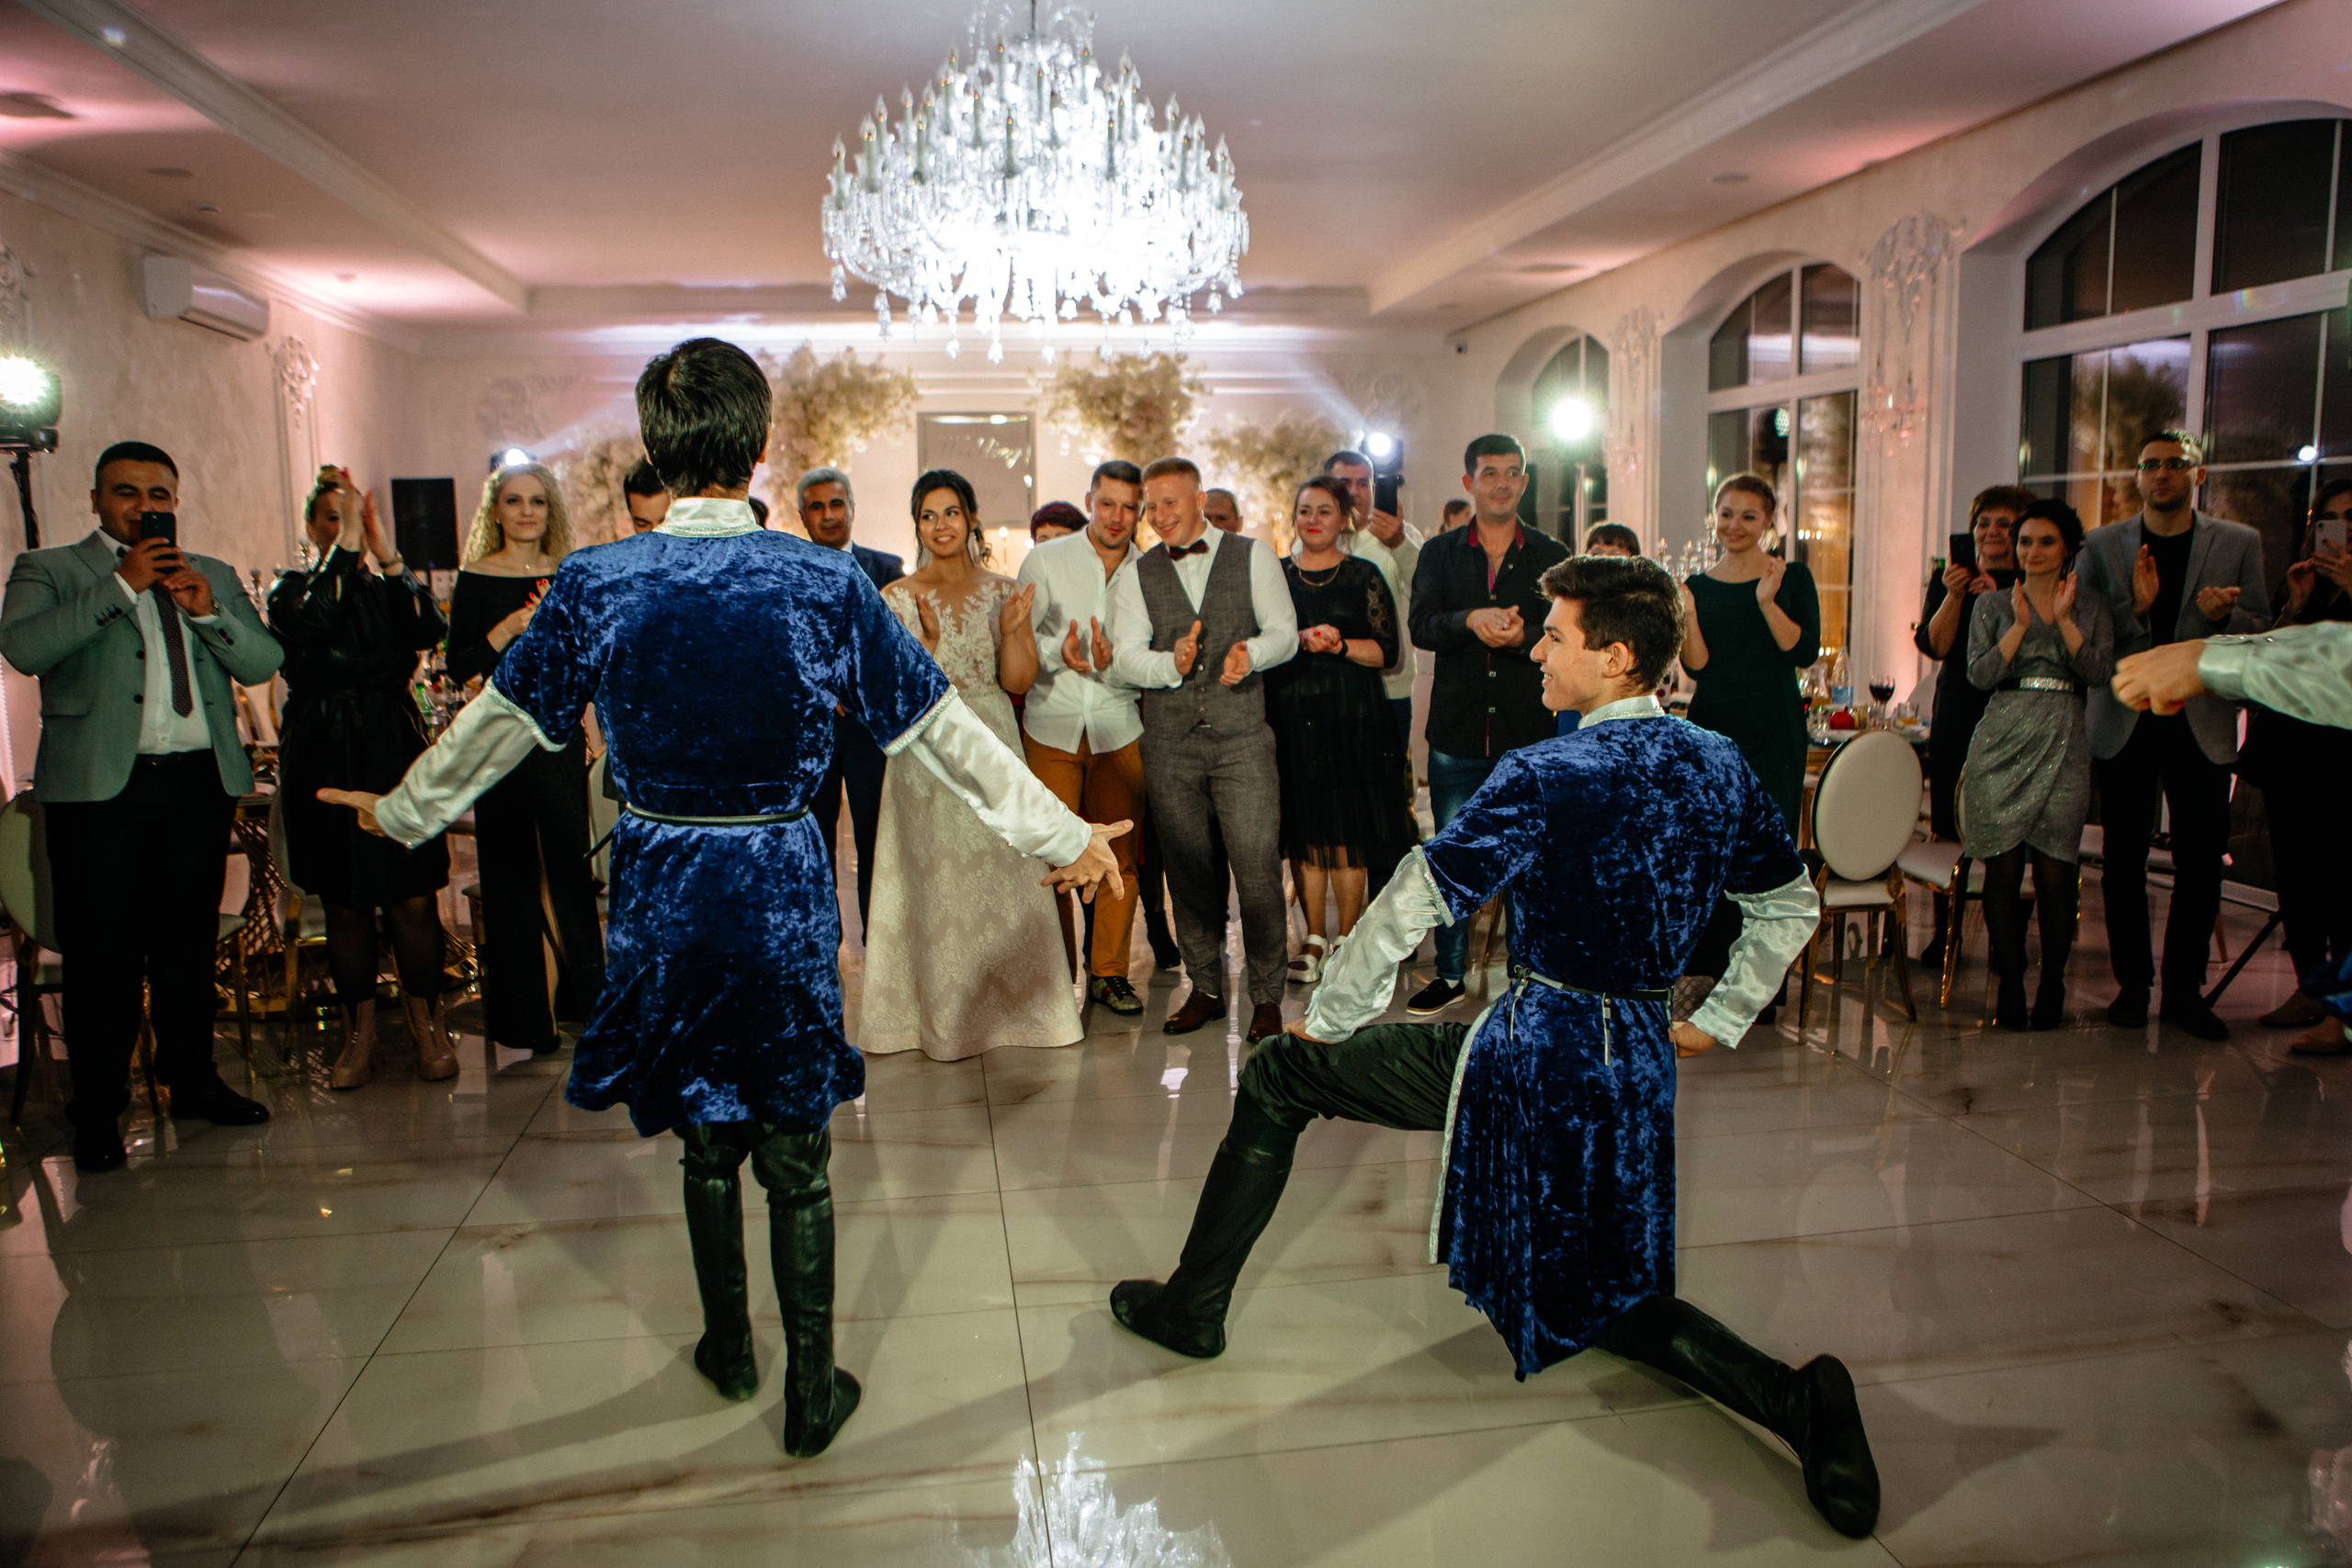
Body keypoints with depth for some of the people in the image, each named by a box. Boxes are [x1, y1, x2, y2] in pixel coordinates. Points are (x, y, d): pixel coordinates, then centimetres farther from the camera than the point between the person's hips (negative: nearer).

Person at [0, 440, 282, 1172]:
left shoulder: (214, 576, 17)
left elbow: (264, 664, 7)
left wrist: (208, 610, -9)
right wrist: (120, 585, -15)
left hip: (199, 781, 3)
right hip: (99, 783, -3)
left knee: (190, 939, 9)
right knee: (102, 952, -2)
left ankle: (192, 1081, 22)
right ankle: (98, 1111, 7)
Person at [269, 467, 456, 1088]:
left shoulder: (388, 590, 11)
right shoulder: (292, 589, 6)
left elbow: (430, 631, -11)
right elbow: (311, 622, -19)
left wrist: (385, 552, -15)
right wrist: (347, 543, -17)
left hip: (395, 752, 1)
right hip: (324, 758, -1)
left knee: (414, 899, -2)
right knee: (346, 906, 5)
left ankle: (428, 1030, 10)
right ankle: (359, 1037, 16)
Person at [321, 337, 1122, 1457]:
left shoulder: (593, 585, -7)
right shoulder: (826, 582, -11)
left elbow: (497, 723, 6)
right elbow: (946, 733, -5)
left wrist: (403, 811, 25)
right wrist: (1061, 837, 5)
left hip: (660, 896, 2)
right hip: (783, 896, -2)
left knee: (705, 1136, 21)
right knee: (795, 1154, 10)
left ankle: (728, 1351, 40)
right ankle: (812, 1393, 23)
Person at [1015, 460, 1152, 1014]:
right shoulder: (1045, 561, 2)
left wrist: (1111, 663, -20)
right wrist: (1058, 652, -20)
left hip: (1119, 731, 1)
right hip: (1050, 729, -1)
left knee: (1120, 856, 3)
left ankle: (1109, 972, 17)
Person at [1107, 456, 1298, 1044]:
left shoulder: (1252, 556, 6)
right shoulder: (1136, 575, 8)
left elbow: (1284, 633, 3)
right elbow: (1124, 657, -1)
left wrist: (1251, 652, -18)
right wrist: (1171, 664, -22)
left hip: (1241, 736, -2)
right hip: (1169, 742, 2)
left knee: (1257, 868, -6)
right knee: (1188, 870, 8)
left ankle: (1267, 996, 6)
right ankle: (1206, 989, 22)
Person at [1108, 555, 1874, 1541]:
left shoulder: (1548, 779, -18)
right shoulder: (1721, 767, 2)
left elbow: (1412, 905, -15)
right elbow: (1792, 908, 15)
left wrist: (1327, 1017, -2)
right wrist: (1719, 1022, 22)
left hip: (1534, 1053, -6)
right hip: (1643, 1069, 7)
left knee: (1277, 1075, 9)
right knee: (1599, 1297, 23)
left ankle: (1192, 1307, 17)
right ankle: (1791, 1398, -2)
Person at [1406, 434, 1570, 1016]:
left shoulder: (1552, 556, 7)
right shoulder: (1439, 553, 9)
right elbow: (1421, 626, -5)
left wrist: (1524, 637, -21)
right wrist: (1470, 619, -24)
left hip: (1531, 732, -1)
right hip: (1457, 732, 1)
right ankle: (1450, 973, 20)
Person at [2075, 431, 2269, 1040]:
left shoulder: (2239, 544, 7)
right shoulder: (2102, 546, 5)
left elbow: (2261, 630, 6)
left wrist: (2223, 616, -14)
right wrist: (2135, 607, -17)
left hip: (2202, 722, 1)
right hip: (2125, 721, 0)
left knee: (2201, 863, 2)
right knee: (2124, 861, 3)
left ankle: (2185, 989, 13)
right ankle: (2132, 983, 15)